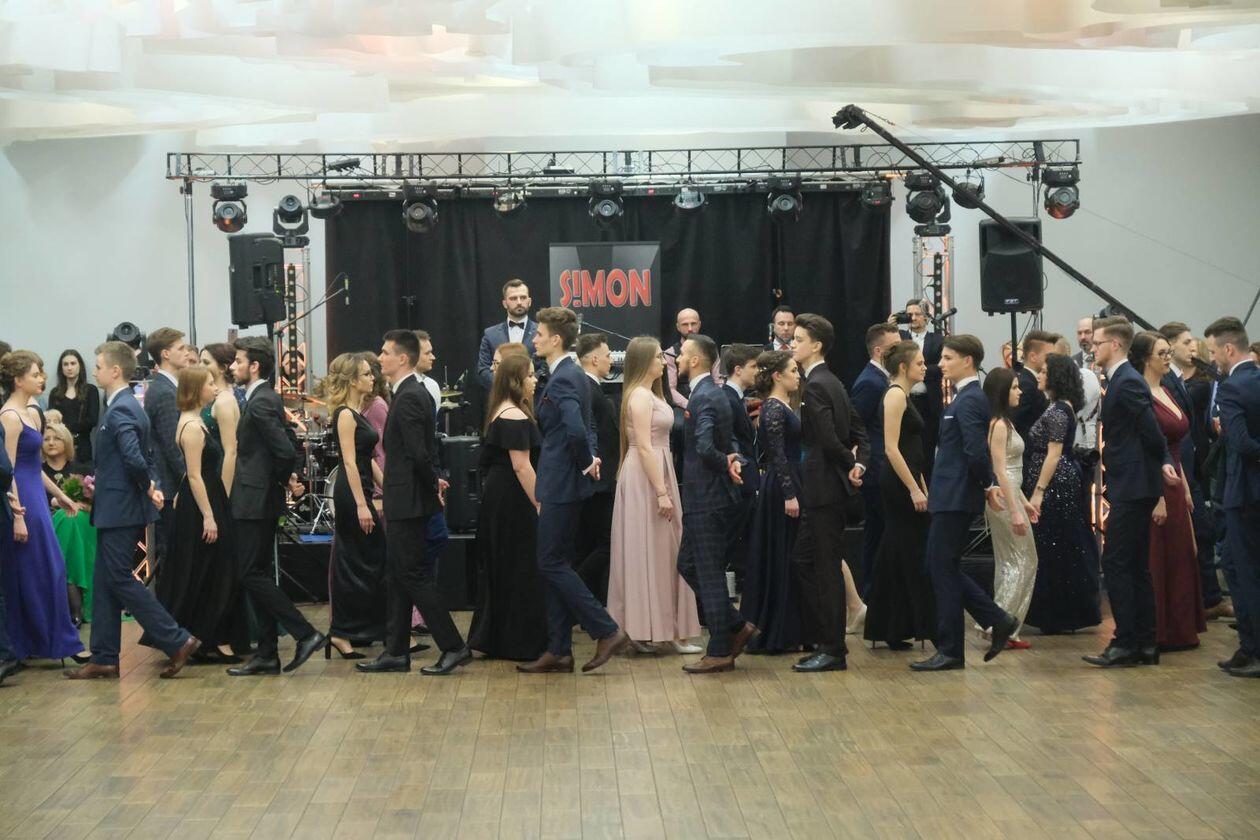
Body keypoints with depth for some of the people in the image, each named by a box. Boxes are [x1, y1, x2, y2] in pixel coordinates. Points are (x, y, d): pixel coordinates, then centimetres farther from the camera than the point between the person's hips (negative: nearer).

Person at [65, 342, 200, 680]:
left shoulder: (120, 411, -17)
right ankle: (104, 659, 16)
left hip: (120, 510, -10)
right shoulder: (127, 406, 15)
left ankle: (178, 641, -4)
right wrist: (152, 485, 6)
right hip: (115, 510, 10)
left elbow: (134, 459, -29)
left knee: (120, 579, -5)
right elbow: (146, 456, 18)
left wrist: (148, 486, -12)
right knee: (105, 582, 12)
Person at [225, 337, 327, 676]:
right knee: (258, 575, 11)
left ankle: (305, 634, -6)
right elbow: (285, 449, 19)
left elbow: (287, 452, -24)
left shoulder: (261, 403, -17)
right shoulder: (263, 398, 13)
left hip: (256, 501, -10)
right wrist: (280, 478, 11)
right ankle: (267, 654, 14)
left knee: (252, 574, -7)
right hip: (258, 499, 10)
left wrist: (279, 480, -8)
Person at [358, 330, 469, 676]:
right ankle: (396, 652, 18)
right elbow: (421, 451, 18)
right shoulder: (416, 394, 14)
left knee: (413, 575, -6)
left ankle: (453, 647, -3)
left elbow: (418, 453, -22)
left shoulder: (409, 398, -18)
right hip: (404, 502, 10)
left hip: (408, 501, -10)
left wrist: (432, 485, -10)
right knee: (397, 576, 13)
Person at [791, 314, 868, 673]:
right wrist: (859, 464, 1)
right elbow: (859, 433, 15)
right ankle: (818, 636, 21)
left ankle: (834, 650, 0)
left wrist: (851, 466, -7)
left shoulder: (815, 387, -16)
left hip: (825, 489, -10)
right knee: (804, 561, 15)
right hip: (825, 486, 10)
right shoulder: (831, 382, 15)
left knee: (827, 569, -4)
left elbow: (828, 440, -22)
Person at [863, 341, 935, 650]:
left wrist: (921, 486, 19)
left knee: (896, 557, 10)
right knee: (912, 557, -5)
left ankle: (891, 631, 13)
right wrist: (915, 489, -21)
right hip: (900, 485, -10)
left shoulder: (902, 396, 17)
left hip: (905, 484, 10)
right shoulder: (895, 395, -12)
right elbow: (891, 449, -19)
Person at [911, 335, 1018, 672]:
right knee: (942, 567, 14)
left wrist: (987, 485, -12)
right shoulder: (967, 397, 16)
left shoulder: (969, 400, -16)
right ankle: (998, 621, 16)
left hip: (956, 498, -10)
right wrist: (988, 484, 13)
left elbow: (976, 451, -24)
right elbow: (976, 451, 20)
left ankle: (950, 651, 4)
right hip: (951, 496, 10)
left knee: (944, 569, -3)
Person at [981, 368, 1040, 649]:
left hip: (1010, 493, 10)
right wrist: (1014, 511, -21)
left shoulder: (1005, 423, 15)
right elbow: (999, 471, -19)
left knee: (1009, 564, 10)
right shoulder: (999, 425, -14)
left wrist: (1023, 501, 21)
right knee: (1024, 562, -5)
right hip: (1002, 497, -10)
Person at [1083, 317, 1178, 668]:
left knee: (1116, 564, -7)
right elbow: (1151, 432, 16)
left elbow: (1152, 431, -18)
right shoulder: (1121, 380, 15)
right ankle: (1145, 644, 15)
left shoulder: (1127, 383, -16)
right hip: (1131, 487, 10)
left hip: (1132, 488, -10)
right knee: (1135, 567, 11)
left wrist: (1161, 463, -4)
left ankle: (1126, 644, -4)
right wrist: (1163, 462, 6)